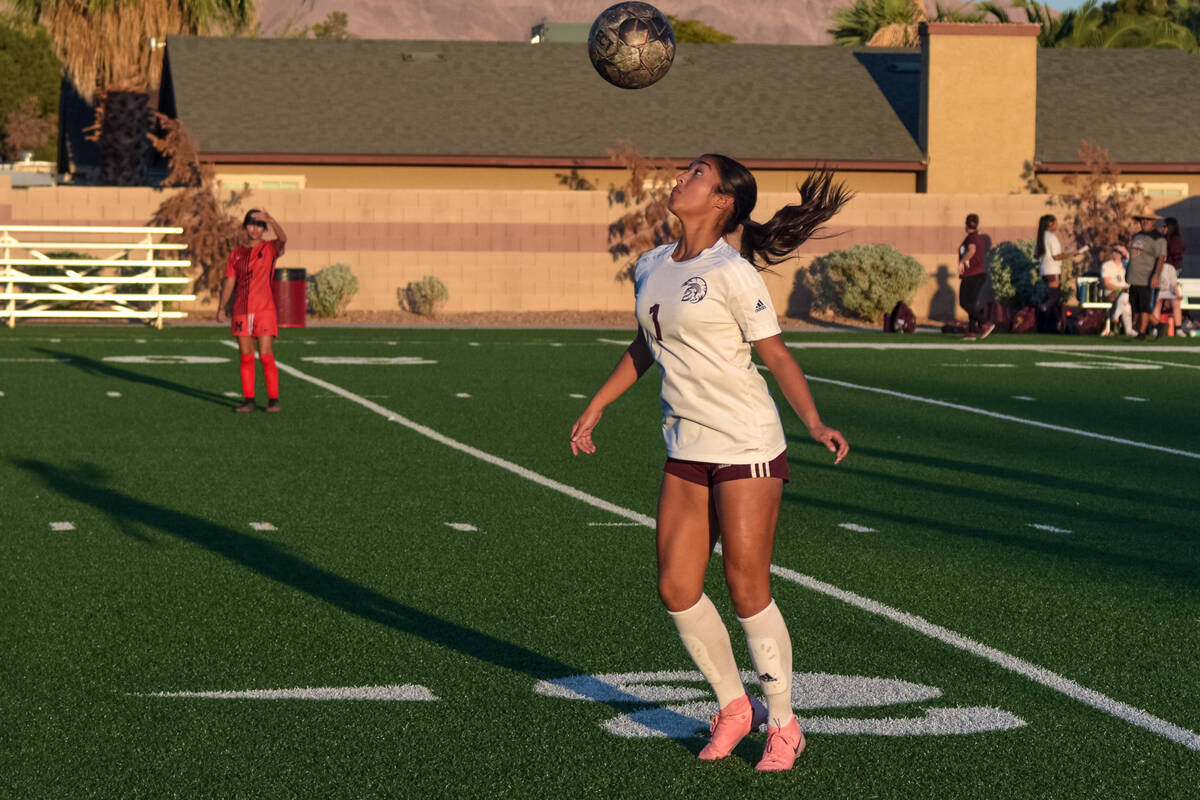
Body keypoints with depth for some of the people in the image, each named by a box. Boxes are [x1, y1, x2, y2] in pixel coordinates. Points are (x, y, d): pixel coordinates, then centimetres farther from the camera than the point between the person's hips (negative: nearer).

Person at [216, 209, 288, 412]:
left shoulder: (270, 248, 2)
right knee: (246, 357, 3)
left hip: (264, 310, -4)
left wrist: (269, 219, -38)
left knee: (266, 356, -7)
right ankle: (248, 400, 7)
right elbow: (229, 281, 10)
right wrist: (222, 307, -3)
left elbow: (283, 239, -21)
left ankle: (273, 399, -2)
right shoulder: (236, 254, 13)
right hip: (241, 311, 4)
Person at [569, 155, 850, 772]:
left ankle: (782, 724, 13)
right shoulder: (650, 267, 10)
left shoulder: (731, 273, -12)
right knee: (676, 589, 3)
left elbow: (776, 355, -12)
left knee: (746, 589, -4)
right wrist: (595, 409, 25)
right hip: (685, 449, 7)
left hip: (747, 447, -7)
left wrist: (815, 423, -24)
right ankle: (733, 707, 23)